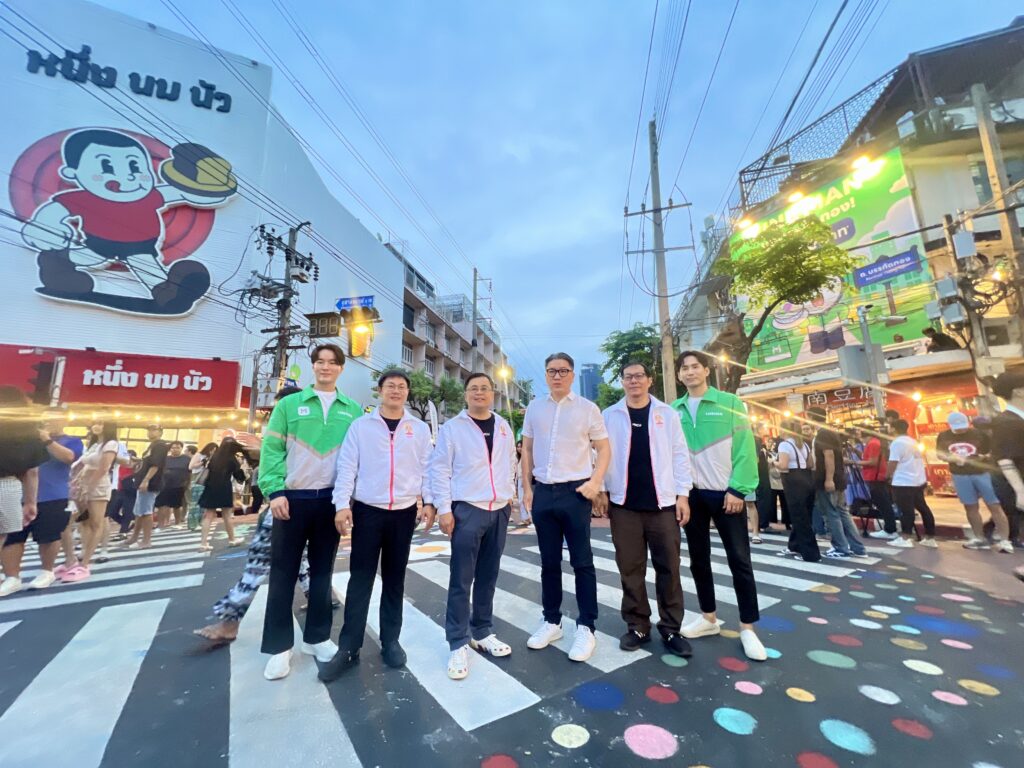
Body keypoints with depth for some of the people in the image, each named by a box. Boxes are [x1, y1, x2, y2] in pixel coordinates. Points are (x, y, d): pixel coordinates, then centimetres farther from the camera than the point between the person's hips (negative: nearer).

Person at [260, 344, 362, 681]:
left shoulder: (353, 410, 4)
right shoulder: (289, 404, 2)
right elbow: (271, 449, -2)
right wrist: (275, 491, -12)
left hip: (331, 500, 2)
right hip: (294, 498, -1)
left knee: (322, 572, 13)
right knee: (283, 573, 7)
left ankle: (317, 638, 28)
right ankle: (279, 647, 21)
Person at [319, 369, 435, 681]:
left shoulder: (420, 428, 4)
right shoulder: (361, 425, 1)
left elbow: (427, 468, 4)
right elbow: (347, 466, -2)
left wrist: (429, 502, -3)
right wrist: (342, 504, -9)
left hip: (404, 513, 1)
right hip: (367, 510, -1)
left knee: (394, 579, 13)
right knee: (360, 579, 5)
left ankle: (391, 641, 27)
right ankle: (348, 647, 18)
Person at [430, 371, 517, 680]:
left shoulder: (503, 426, 9)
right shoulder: (452, 427, -5)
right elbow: (438, 469, -6)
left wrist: (510, 495, 14)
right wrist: (444, 509, -10)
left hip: (499, 511, 5)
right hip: (467, 510, -4)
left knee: (488, 577, 15)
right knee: (461, 580, 1)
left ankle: (482, 633, 30)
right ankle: (458, 644, 15)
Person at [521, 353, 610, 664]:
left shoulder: (587, 408, -1)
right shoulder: (534, 408, 7)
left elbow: (604, 448, 2)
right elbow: (527, 450, 10)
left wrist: (595, 482, -11)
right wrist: (527, 488, 6)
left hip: (575, 491, -3)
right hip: (543, 492, 3)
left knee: (582, 562, 6)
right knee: (549, 561, 14)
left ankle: (586, 628, 20)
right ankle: (551, 621, 30)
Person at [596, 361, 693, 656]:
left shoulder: (667, 414, 5)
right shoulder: (609, 416, 4)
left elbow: (679, 455, 4)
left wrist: (683, 494, -1)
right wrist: (601, 490, -1)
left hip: (662, 502, 0)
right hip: (624, 504, 0)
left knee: (668, 568, 8)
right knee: (630, 569, 9)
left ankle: (671, 630, 23)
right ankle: (637, 626, 24)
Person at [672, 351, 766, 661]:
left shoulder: (730, 403, -3)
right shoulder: (674, 410, 4)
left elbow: (745, 449, -7)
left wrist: (738, 490, -13)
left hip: (724, 494, -3)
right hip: (692, 495, 3)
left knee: (740, 561, 4)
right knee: (698, 559, 13)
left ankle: (747, 628, 20)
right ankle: (709, 617, 30)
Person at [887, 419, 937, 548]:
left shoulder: (897, 443, -14)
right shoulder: (913, 442, 13)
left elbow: (893, 464, -17)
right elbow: (919, 460, 18)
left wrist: (889, 475, 0)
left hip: (903, 483, -9)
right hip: (918, 481, 9)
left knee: (906, 510, -4)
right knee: (923, 508, 13)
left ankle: (906, 538, 0)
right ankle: (930, 538, 20)